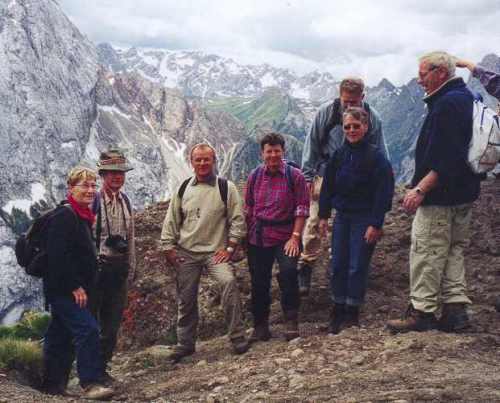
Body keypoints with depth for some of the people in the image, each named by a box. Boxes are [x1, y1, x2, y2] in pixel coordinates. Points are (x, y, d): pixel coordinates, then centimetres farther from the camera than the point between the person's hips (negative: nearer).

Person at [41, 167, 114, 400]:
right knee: (87, 330, -16)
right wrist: (75, 286, -23)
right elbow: (58, 255, -23)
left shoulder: (83, 216, 17)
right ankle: (90, 384, -15)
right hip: (64, 289, -10)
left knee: (60, 337, 15)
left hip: (71, 290, 10)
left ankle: (53, 385, 23)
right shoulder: (64, 215, -15)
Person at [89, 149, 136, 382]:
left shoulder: (125, 201, 10)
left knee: (113, 320, 11)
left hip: (119, 266, 6)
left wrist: (131, 267, 15)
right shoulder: (92, 201, -11)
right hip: (97, 266, -6)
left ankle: (102, 366, 24)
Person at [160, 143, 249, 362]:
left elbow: (238, 219, -2)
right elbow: (171, 221, 11)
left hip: (215, 251, -3)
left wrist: (230, 247, -8)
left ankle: (237, 337, -16)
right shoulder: (183, 189, 6)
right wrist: (168, 248, 6)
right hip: (186, 253, 3)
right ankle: (185, 343, 25)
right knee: (186, 299, 8)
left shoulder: (226, 188, -2)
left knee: (228, 282, -26)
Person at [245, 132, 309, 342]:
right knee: (259, 282, 7)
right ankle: (260, 327, 21)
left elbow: (302, 207, -5)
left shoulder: (295, 176, -2)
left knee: (288, 272, -23)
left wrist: (295, 236, -12)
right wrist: (246, 236, 10)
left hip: (285, 236, -3)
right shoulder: (255, 176, 7)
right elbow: (248, 209, 13)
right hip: (257, 237, 3)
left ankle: (291, 321, -8)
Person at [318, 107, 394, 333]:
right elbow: (327, 186, 11)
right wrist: (323, 216, 7)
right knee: (337, 266, 6)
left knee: (357, 267, 0)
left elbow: (383, 193, -12)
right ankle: (337, 312, 16)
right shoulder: (338, 155, 5)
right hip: (342, 217, 5)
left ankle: (352, 314, 12)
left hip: (365, 219, -5)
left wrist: (376, 224, -16)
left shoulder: (376, 157, -10)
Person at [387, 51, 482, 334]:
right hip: (465, 193, 10)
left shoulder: (447, 103, -17)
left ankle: (422, 313, 3)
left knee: (427, 252, -3)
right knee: (455, 250, 14)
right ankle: (456, 309, 17)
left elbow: (446, 156, -26)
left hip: (441, 196, -10)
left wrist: (421, 188, -26)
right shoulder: (467, 97, 16)